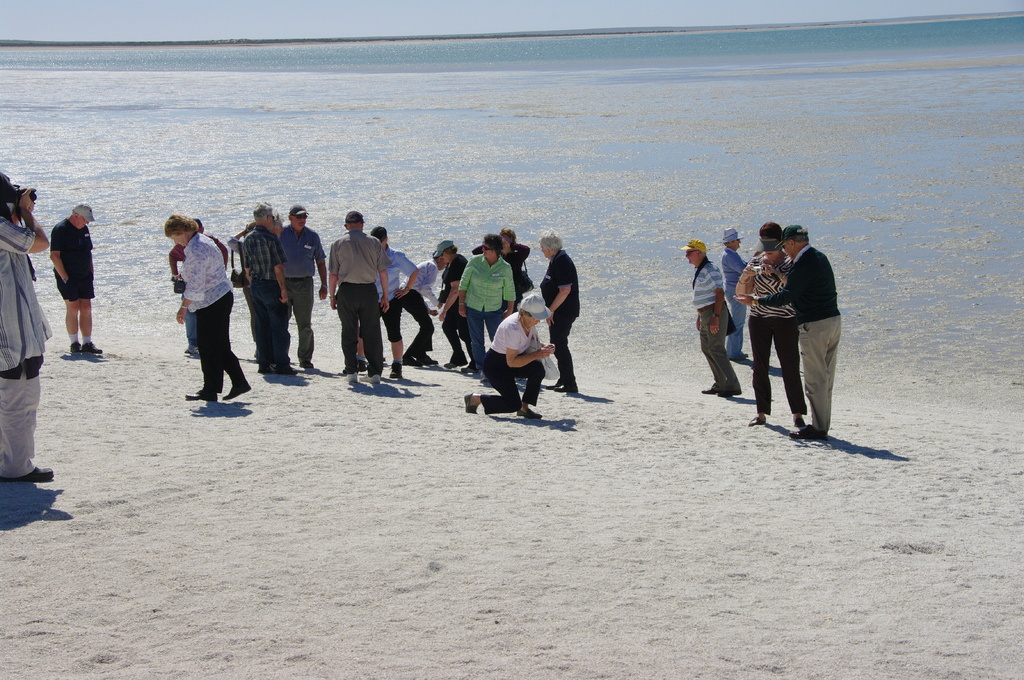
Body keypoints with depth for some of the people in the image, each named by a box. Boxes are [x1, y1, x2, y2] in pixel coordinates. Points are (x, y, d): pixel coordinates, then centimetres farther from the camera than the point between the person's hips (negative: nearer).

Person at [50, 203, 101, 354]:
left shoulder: (84, 229, 12)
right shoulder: (61, 229, -11)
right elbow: (54, 256, -15)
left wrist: (91, 274, 12)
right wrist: (65, 278, -18)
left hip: (85, 277, 7)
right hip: (68, 278, -7)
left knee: (86, 308, 3)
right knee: (73, 308, -4)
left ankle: (87, 343, 6)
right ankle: (74, 344, 3)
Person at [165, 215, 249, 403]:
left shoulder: (196, 250, -20)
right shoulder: (202, 240, 13)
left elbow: (195, 285, -23)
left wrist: (183, 308, -17)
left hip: (210, 303, -11)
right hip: (222, 297, 11)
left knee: (208, 347, -2)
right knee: (221, 346, 14)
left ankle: (210, 391, 4)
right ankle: (239, 383, 16)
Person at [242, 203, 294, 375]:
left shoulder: (247, 240, 8)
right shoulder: (271, 238, -15)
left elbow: (247, 269, 13)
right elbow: (278, 267, -17)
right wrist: (283, 289, -13)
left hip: (255, 287, 7)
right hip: (271, 285, -7)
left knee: (261, 326, 11)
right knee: (279, 327, -2)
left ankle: (264, 363, 14)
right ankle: (281, 364, -2)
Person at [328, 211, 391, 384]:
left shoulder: (338, 244, 3)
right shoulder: (373, 242, 3)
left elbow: (333, 274, 1)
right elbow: (383, 272, 2)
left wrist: (332, 296, 9)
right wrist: (385, 296, 8)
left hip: (346, 291, 0)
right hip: (369, 290, 0)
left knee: (349, 333, 8)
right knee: (372, 333, 5)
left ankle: (351, 371, 7)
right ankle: (375, 372, 4)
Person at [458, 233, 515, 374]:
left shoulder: (505, 268, -7)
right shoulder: (475, 261, -6)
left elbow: (510, 291, 4)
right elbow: (463, 283, 3)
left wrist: (510, 310, 4)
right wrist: (461, 304, 1)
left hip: (494, 310, -1)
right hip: (473, 308, 1)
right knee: (477, 342, 4)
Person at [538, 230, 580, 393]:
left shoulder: (561, 261, -18)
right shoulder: (556, 260, 14)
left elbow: (565, 290, -24)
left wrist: (551, 310, -20)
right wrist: (550, 310, 20)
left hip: (563, 312, -11)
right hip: (558, 312, 11)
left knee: (559, 345, -9)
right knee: (558, 345, 16)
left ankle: (569, 383, -6)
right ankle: (563, 381, 24)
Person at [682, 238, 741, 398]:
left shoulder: (710, 269, -16)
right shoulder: (699, 269, 15)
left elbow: (720, 293, -21)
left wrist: (715, 317, -26)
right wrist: (699, 316, 22)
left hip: (714, 312, -10)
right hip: (705, 314, 10)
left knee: (716, 349, -12)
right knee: (706, 349, 12)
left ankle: (732, 386, -10)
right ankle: (720, 384, 17)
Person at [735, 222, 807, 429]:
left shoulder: (791, 262, -4)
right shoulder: (756, 261, 6)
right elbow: (741, 293, 4)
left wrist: (776, 274, -28)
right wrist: (745, 276, -16)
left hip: (785, 320, -3)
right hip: (759, 319, 3)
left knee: (790, 366, -4)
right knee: (759, 367, 3)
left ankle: (798, 414, 1)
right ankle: (762, 413, 9)